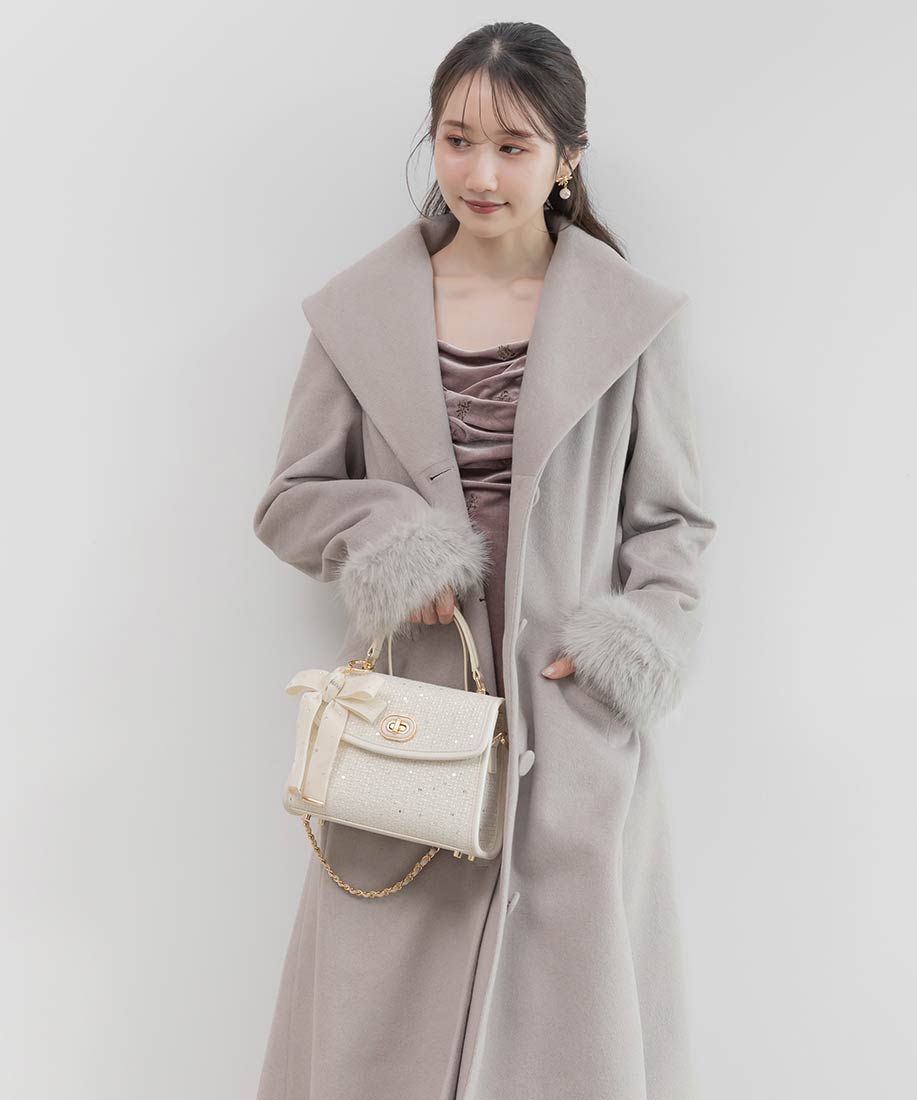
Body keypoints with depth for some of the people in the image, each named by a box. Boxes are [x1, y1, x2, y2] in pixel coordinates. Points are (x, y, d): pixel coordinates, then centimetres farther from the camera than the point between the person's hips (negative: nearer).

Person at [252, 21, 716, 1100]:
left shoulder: (632, 318, 2)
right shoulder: (360, 311, 5)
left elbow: (672, 518, 8)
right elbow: (288, 499, 9)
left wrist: (647, 630, -10)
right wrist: (382, 528, -11)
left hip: (574, 721, 0)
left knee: (573, 1004, 8)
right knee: (383, 1013, 8)